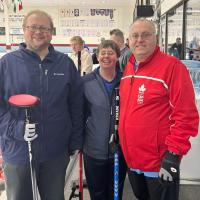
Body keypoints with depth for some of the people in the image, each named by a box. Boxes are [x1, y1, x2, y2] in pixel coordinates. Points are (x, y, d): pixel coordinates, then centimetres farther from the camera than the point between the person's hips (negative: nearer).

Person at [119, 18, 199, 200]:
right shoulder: (128, 68, 7)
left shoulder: (172, 66, -15)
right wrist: (118, 138, 15)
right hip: (131, 159, 7)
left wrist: (173, 154, -20)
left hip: (159, 162, -7)